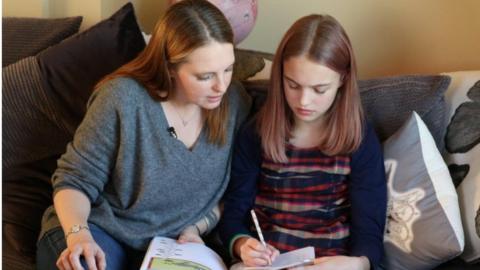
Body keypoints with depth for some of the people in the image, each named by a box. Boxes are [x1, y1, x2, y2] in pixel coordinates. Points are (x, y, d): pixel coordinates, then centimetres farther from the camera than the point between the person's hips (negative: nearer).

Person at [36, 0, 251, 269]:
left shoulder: (236, 102, -7)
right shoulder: (123, 98, -19)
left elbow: (228, 189, 7)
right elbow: (75, 180, -11)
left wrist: (195, 228, -8)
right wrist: (78, 234, -28)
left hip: (170, 244, 3)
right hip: (98, 229, -3)